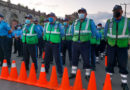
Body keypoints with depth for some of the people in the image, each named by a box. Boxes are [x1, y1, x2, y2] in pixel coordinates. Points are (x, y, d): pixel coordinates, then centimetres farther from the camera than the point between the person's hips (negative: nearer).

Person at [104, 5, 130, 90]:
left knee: (123, 65, 3)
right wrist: (109, 41, 7)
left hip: (122, 46, -1)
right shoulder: (109, 22, 3)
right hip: (111, 46, 2)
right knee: (110, 63, 8)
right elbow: (105, 33, 12)